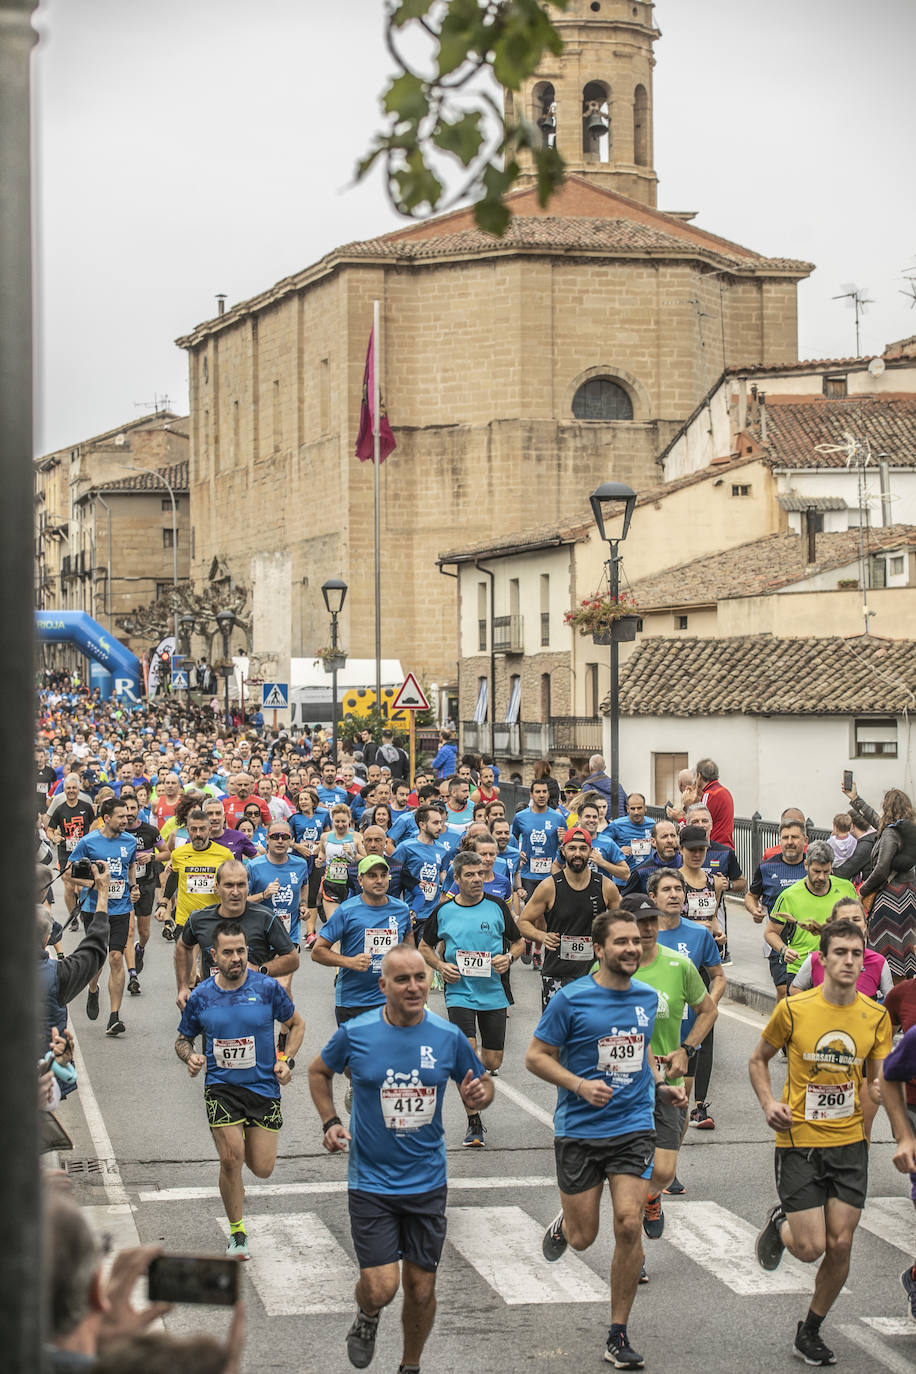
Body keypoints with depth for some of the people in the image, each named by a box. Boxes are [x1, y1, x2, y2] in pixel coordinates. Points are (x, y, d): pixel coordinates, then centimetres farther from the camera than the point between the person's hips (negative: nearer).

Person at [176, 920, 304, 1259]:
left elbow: (296, 1024, 10)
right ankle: (237, 1233, 3)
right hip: (220, 1086, -1)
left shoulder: (267, 987, -5)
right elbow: (183, 1039, 13)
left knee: (263, 1168, 0)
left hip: (263, 1085, 1)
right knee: (231, 1158, -17)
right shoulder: (200, 997, -2)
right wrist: (190, 1057, -10)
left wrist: (287, 1060, -5)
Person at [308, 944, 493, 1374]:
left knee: (421, 1288, 8)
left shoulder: (448, 1037, -4)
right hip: (371, 1181, -2)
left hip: (427, 1181, 2)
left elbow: (481, 1086, 10)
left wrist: (478, 1096, -14)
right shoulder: (355, 1033, -8)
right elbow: (319, 1071, 11)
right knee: (381, 1287, -11)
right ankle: (367, 1318, 26)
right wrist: (329, 1122, -1)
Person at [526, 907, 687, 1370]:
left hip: (634, 1127, 3)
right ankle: (563, 1223, 43)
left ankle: (618, 1336, 2)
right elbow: (536, 1057, -6)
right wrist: (581, 1085, -19)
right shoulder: (571, 998, -9)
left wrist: (661, 1085, 9)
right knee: (583, 1238, 3)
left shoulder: (648, 998, 6)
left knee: (629, 1226, -10)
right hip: (579, 1130, -3)